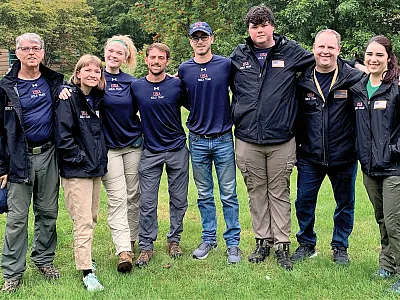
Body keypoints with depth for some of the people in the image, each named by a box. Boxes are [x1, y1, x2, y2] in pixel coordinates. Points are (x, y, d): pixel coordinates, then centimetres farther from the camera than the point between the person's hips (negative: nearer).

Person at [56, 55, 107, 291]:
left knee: (92, 218, 15)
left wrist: (101, 159, 12)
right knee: (83, 221, -7)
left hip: (96, 167, 8)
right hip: (76, 170, -8)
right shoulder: (69, 98, -11)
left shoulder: (97, 99, 11)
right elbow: (63, 135, -17)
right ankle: (87, 272, -4)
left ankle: (84, 256, 30)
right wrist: (79, 158, -15)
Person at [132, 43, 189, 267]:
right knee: (147, 202, 1)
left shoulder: (177, 85, -3)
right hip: (150, 151, 0)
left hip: (177, 150, 0)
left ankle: (174, 240, 25)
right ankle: (146, 247, 12)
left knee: (179, 200, 8)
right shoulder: (136, 87, 0)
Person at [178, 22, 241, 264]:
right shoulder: (184, 70, 3)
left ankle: (233, 243, 11)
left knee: (229, 195, 2)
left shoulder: (226, 65, -3)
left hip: (224, 139, -2)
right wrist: (199, 114, 6)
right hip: (198, 141, 2)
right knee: (204, 195, 11)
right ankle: (208, 239, 23)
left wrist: (231, 117, 0)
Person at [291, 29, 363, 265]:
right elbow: (294, 115, 7)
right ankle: (306, 244, 27)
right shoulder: (302, 80, 0)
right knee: (304, 201, 7)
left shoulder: (353, 78, -7)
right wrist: (295, 146, 5)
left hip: (343, 156, -1)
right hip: (310, 156, 2)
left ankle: (340, 247, 29)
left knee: (345, 203, 11)